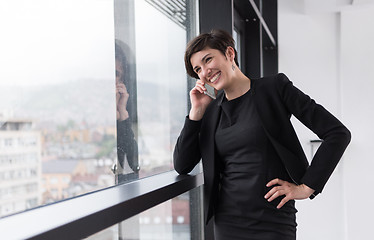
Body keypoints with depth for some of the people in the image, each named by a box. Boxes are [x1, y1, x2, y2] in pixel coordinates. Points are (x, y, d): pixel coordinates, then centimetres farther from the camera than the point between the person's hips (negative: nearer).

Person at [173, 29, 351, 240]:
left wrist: (306, 187, -8)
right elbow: (182, 167, 4)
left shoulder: (274, 88, -4)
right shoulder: (211, 110, 10)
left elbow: (338, 133, -6)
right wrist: (196, 111, 0)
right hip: (227, 222, 4)